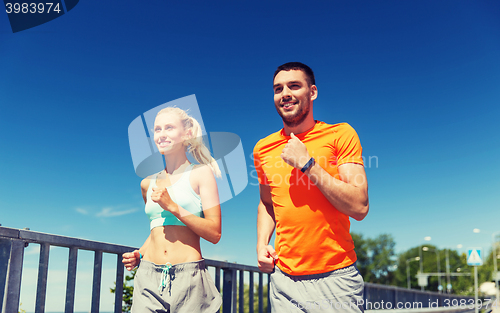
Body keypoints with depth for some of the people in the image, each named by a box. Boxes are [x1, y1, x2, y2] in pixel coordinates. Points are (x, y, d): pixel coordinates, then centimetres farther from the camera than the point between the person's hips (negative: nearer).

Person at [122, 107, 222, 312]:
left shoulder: (201, 174, 0)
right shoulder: (148, 184, 14)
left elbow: (214, 234, -7)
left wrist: (172, 207, -13)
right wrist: (139, 255, 10)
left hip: (189, 279, -4)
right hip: (148, 277, 4)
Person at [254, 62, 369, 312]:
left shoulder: (340, 134, -6)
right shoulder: (263, 148, 5)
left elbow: (359, 207, -14)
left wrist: (307, 163, -17)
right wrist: (262, 244, 4)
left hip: (336, 277, -3)